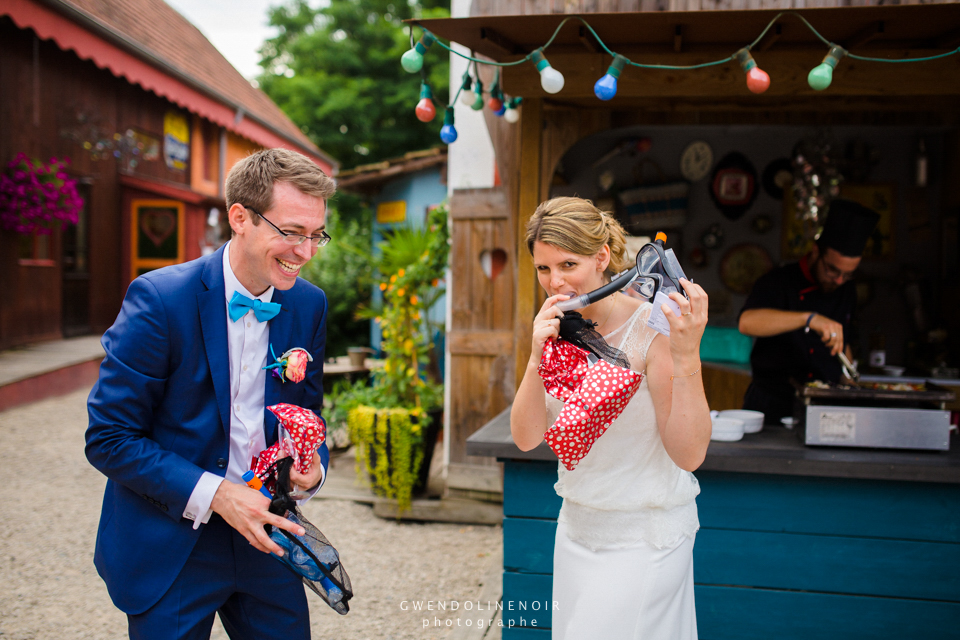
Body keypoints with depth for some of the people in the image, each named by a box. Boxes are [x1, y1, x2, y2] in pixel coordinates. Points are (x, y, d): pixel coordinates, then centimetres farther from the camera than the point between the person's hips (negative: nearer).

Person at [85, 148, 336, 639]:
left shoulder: (310, 304, -2)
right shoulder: (157, 299, -18)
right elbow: (108, 438, -15)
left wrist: (314, 464, -11)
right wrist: (213, 494, -22)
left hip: (263, 535, 5)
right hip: (168, 549, -4)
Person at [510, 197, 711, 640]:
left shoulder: (653, 329, -20)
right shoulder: (558, 330, -1)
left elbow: (689, 454, -22)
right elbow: (527, 437, -7)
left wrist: (687, 358, -34)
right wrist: (537, 358, -21)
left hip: (646, 536, -6)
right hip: (578, 525, 6)